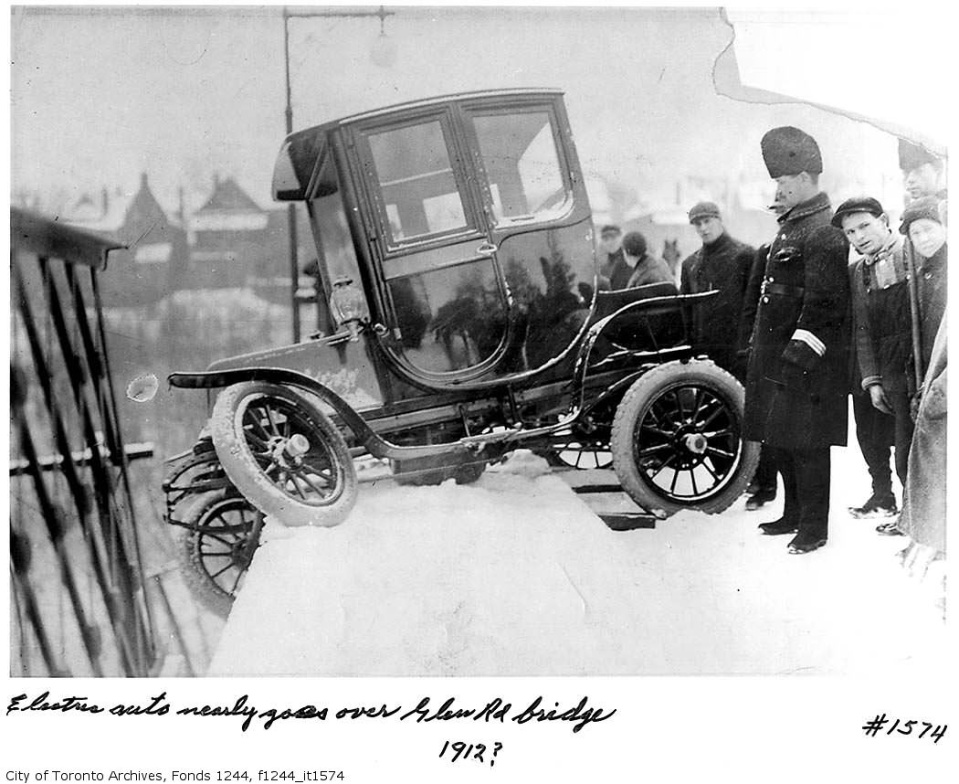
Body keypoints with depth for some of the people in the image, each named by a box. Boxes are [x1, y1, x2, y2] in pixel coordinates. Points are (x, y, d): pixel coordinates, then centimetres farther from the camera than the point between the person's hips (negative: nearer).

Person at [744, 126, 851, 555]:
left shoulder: (823, 233, -15)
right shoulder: (791, 226, 16)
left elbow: (824, 302, -20)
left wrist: (800, 352, -22)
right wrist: (761, 351, 21)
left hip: (808, 363, -10)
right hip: (777, 357, 10)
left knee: (807, 444, -3)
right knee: (780, 440, 17)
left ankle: (814, 527, 7)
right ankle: (794, 514, 31)